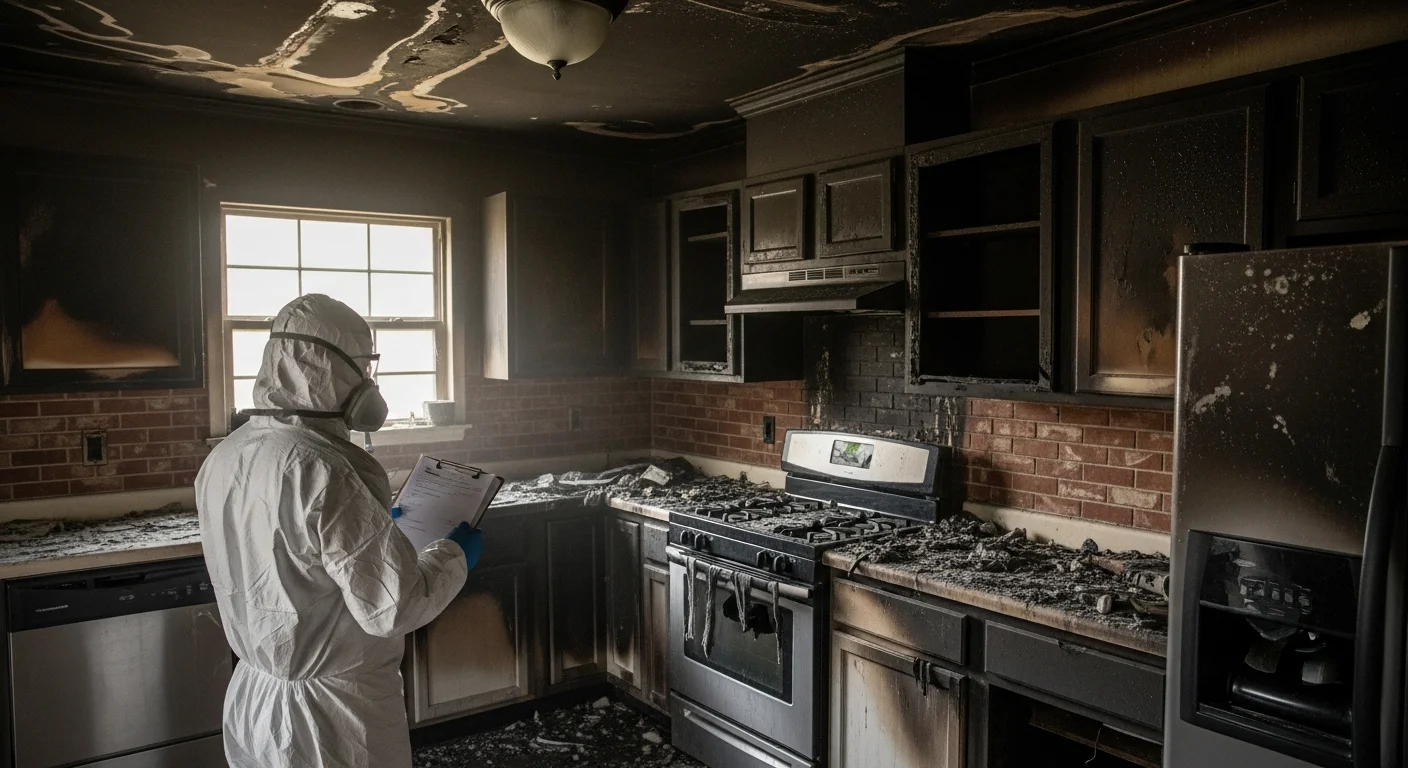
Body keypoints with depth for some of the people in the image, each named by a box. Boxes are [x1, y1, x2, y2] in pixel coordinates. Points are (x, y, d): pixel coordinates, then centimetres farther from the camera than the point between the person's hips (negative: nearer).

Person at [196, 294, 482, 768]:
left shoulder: (223, 459, -2)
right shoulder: (322, 471, -28)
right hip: (331, 716, -8)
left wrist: (373, 527, 20)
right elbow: (394, 608, -26)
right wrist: (456, 555, -9)